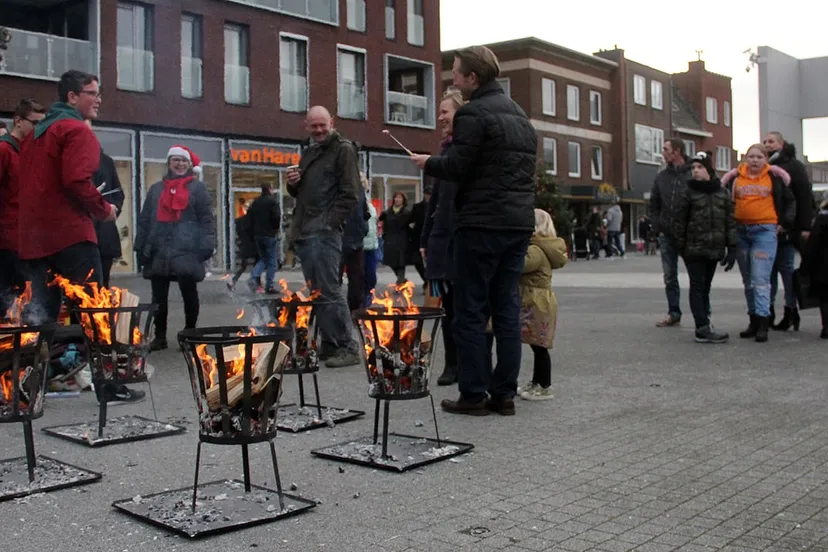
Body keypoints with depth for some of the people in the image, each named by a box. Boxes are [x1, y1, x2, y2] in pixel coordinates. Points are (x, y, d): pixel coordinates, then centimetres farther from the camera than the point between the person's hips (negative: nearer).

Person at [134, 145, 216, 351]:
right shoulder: (156, 189, 15)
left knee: (189, 294, 3)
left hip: (186, 252, -3)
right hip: (159, 252, 4)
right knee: (159, 296, 6)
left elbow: (207, 218, -1)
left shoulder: (197, 187, 5)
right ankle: (160, 336, 14)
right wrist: (141, 247, 8)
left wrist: (206, 246, -10)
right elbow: (144, 219, 15)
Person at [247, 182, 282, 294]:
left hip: (257, 235, 6)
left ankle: (254, 277, -5)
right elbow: (276, 216, -18)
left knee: (263, 259, 18)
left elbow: (249, 217, 9)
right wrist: (276, 228, -1)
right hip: (270, 235, -6)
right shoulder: (272, 200, -8)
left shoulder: (255, 201, 10)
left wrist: (253, 231, 14)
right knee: (272, 261, 2)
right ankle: (269, 287, -1)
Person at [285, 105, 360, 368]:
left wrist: (330, 223, -16)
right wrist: (293, 183, 8)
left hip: (324, 231, -8)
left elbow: (349, 194, -9)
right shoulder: (309, 151, 23)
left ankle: (347, 347, -6)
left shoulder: (343, 149, -1)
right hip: (305, 232, 9)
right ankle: (329, 345, 15)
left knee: (329, 291, -11)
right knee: (317, 292, 9)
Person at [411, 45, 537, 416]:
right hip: (520, 222, 8)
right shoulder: (520, 115, 19)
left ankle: (473, 393, 2)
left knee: (470, 311, 0)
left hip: (482, 225, -8)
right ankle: (504, 393, 11)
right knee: (507, 309, 8)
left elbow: (457, 167, -14)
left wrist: (428, 163, 3)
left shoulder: (473, 113, -9)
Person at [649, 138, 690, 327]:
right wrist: (657, 227, 5)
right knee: (670, 276, 8)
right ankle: (674, 313, 16)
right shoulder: (661, 177, 10)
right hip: (666, 234, 5)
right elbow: (653, 205, 16)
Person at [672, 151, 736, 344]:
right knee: (698, 287, -4)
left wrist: (732, 248, 2)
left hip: (714, 249, 4)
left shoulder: (722, 193, 7)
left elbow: (730, 221, 7)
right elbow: (678, 222, -3)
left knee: (705, 287, 11)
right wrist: (681, 247, -5)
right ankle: (703, 329, -9)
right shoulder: (687, 193, -3)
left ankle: (703, 326, 16)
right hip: (694, 249, -4)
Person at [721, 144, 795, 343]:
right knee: (748, 280, 9)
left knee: (761, 279, -12)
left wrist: (785, 223, 6)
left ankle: (763, 323, -12)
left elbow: (790, 201, 14)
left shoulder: (774, 177, 4)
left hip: (765, 231, -3)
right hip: (740, 232, 4)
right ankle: (754, 320, 17)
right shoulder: (735, 178, 8)